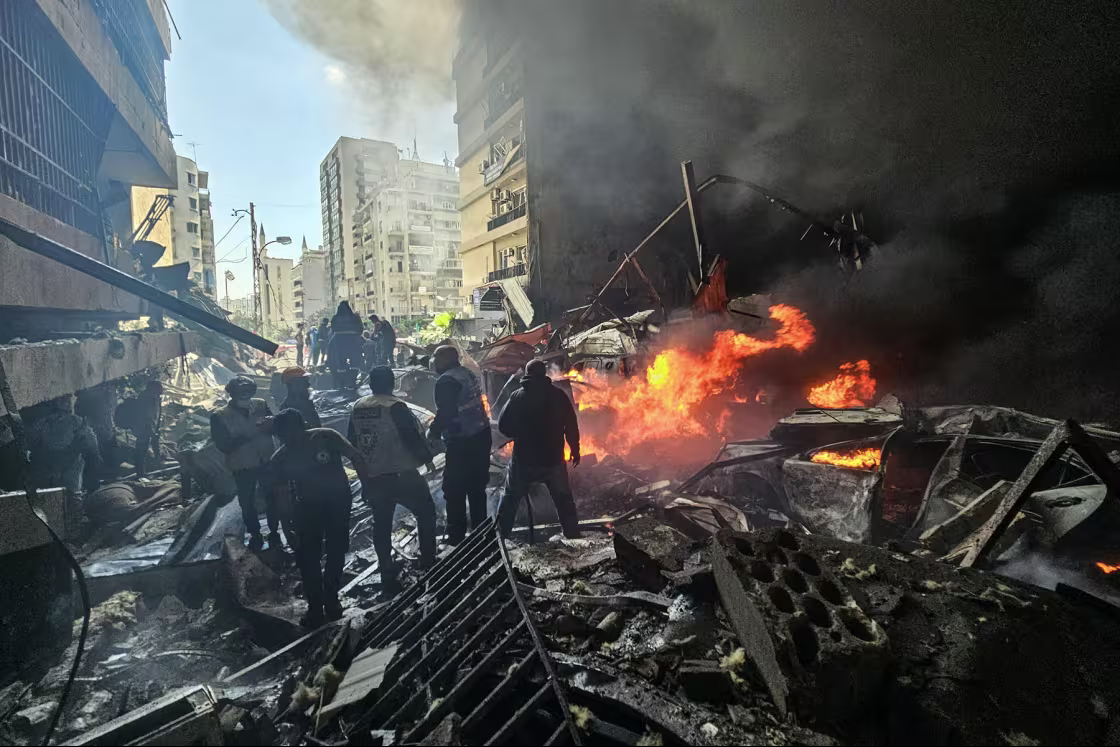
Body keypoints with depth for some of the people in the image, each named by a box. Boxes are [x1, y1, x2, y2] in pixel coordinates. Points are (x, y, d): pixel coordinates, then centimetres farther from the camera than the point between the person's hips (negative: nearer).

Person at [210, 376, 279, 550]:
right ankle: (255, 535, 33)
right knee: (247, 503, 12)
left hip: (267, 461, 1)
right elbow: (224, 446, -15)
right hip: (242, 467, -1)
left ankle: (274, 531, 31)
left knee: (273, 498, 11)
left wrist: (271, 423, -26)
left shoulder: (261, 405, -5)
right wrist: (249, 434, -27)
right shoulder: (219, 416, -10)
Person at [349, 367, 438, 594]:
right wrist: (427, 458, 0)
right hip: (401, 476, -6)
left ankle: (388, 576, 20)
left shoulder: (357, 408, 4)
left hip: (371, 479, 6)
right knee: (426, 513, 14)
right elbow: (413, 438, -16)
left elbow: (352, 442, 12)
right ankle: (428, 562, 17)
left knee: (381, 525, 15)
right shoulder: (395, 407, -17)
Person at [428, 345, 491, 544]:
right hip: (481, 435, 9)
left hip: (462, 442, -9)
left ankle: (457, 535, 11)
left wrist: (432, 434, -5)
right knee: (476, 486, 18)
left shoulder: (446, 381, -16)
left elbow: (445, 414, -22)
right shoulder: (468, 374, 12)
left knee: (454, 490, 4)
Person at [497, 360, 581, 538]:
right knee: (563, 499, 15)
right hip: (553, 459, 1)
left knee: (511, 497, 17)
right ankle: (573, 535, 17)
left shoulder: (518, 396, -5)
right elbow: (571, 425, -1)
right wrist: (575, 449, 10)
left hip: (524, 458, 0)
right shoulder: (558, 394, -3)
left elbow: (503, 426, -4)